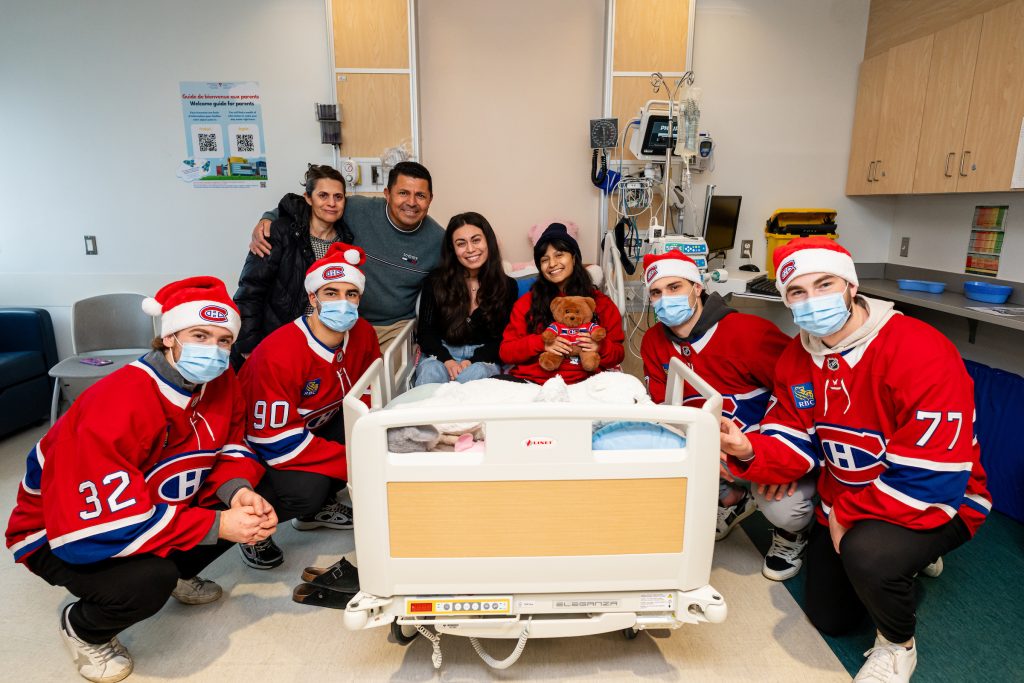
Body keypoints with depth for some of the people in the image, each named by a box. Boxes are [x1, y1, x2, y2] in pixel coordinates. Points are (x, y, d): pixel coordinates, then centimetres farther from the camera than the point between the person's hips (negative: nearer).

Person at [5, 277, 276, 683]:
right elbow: (100, 528, -35)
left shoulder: (221, 382, -13)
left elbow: (232, 450, -3)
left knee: (250, 504, -10)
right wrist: (216, 526, -34)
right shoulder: (116, 407, -35)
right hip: (61, 533, -6)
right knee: (147, 581, -32)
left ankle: (179, 574, 19)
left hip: (155, 505, 7)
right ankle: (82, 629, 5)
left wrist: (240, 491, -27)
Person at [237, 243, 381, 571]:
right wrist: (353, 463, -29)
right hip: (253, 448, -7)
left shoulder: (363, 334, -12)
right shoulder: (278, 355, -32)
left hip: (311, 426, 7)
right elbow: (274, 441, -30)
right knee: (307, 490, -32)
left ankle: (317, 507, 9)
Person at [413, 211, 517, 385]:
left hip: (483, 358, 0)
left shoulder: (507, 286, 7)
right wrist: (447, 360, -17)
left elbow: (503, 339, 3)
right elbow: (425, 331, 3)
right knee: (431, 372, -36)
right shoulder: (435, 282, 7)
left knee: (475, 373, -37)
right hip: (441, 353, 0)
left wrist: (473, 361, -15)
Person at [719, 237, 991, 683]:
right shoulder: (796, 360, -7)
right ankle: (905, 557, 40)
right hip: (843, 504, 6)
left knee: (867, 550, -37)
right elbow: (794, 447, -8)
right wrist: (749, 451, -30)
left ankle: (898, 645, -2)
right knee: (829, 619, 13)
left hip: (938, 503, -6)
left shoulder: (921, 353, -29)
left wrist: (846, 514, -21)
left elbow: (931, 480, -30)